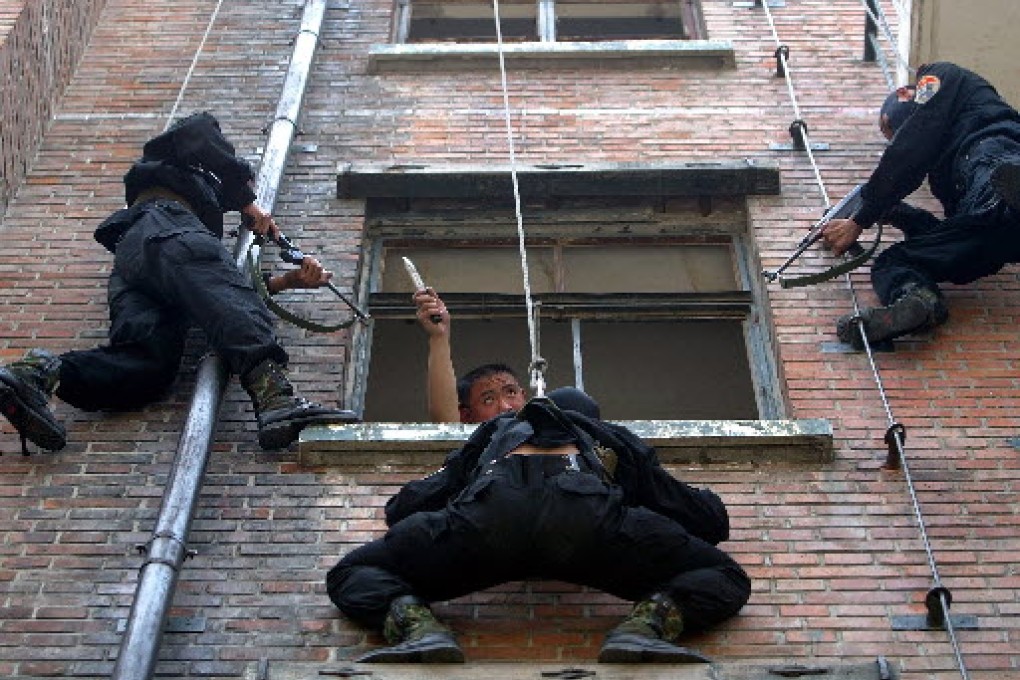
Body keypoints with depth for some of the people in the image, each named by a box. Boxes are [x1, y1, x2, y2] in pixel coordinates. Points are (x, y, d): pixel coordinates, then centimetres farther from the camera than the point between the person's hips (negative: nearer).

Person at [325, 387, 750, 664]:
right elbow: (715, 521, 36)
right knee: (725, 580, 17)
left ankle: (416, 624, -13)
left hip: (488, 513, 1)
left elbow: (400, 507, 37)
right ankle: (647, 623, -15)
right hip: (587, 514, 0)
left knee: (352, 576, 20)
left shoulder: (496, 432, 43)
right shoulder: (619, 439, 40)